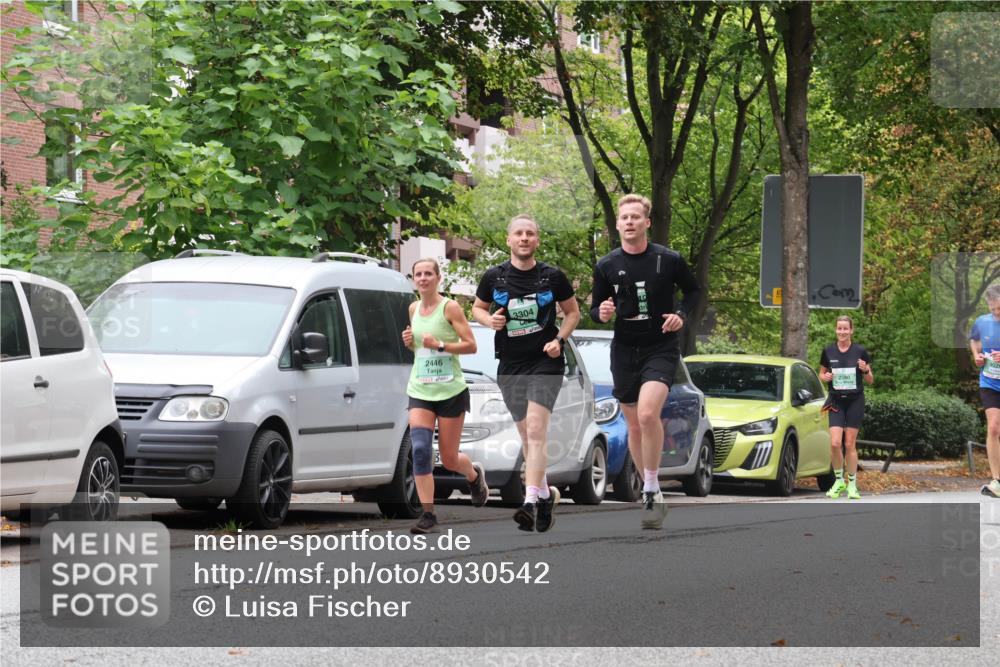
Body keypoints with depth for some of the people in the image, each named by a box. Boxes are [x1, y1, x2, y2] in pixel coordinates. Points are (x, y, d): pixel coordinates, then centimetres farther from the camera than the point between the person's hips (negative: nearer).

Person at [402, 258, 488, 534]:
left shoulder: (450, 307, -9)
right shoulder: (413, 308, 8)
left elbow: (471, 345, -11)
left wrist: (440, 345, -23)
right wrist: (410, 342, 1)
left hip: (451, 391, -4)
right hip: (420, 391, 4)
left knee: (449, 458, 3)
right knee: (420, 449, -14)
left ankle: (475, 475, 39)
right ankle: (428, 514, -12)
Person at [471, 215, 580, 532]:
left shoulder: (552, 276, -1)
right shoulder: (494, 277, 3)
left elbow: (572, 312, 11)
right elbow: (477, 308, 17)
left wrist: (559, 339, -6)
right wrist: (490, 320, -6)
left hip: (545, 363, -3)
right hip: (510, 366, 3)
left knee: (536, 429, -18)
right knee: (527, 435, 11)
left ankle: (531, 501, -26)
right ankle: (545, 492, 30)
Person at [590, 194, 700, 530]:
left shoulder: (669, 259, -5)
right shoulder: (606, 265, 0)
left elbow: (693, 290, 10)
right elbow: (595, 307, 10)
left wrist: (681, 314, -8)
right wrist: (601, 313, -13)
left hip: (661, 348, -4)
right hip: (624, 351, 4)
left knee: (648, 413, -26)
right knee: (634, 426, 10)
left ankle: (652, 491, -16)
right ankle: (651, 493, 26)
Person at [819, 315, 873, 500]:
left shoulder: (860, 352, -3)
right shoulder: (828, 351, 2)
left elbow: (870, 381, 4)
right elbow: (821, 374, 14)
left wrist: (866, 370, -17)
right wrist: (825, 377, -9)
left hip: (855, 401, -1)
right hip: (836, 402, 1)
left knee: (850, 444, 0)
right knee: (835, 443, -10)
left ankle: (852, 484, 11)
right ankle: (838, 481, 9)